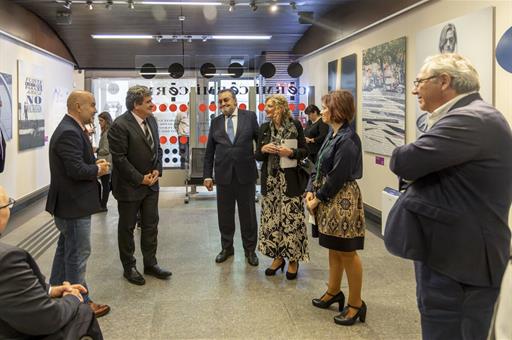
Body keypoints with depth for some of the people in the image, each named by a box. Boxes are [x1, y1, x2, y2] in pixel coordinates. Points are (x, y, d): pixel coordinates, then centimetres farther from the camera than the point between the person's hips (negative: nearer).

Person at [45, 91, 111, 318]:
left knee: (66, 249, 20)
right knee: (78, 254, 0)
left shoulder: (70, 129, 11)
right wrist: (98, 169, -12)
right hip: (74, 205, -11)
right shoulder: (69, 133, -22)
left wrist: (94, 164, 2)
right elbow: (77, 170, -28)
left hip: (69, 203, 11)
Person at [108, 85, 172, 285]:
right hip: (129, 186, -7)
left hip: (151, 184, 7)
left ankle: (150, 263, 25)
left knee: (151, 226, 12)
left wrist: (157, 170, -1)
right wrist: (140, 179, -17)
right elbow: (119, 158, -19)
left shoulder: (151, 120, 5)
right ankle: (129, 267, 22)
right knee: (127, 228, 9)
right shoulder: (120, 125, -18)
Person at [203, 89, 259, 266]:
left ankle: (250, 249, 23)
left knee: (248, 214, 8)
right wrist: (207, 175, 5)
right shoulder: (216, 122, 7)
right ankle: (227, 247, 28)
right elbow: (209, 151, 8)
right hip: (223, 175, 2)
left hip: (245, 173, -2)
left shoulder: (249, 116, 1)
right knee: (225, 214, 10)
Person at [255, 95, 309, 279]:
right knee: (271, 219, 7)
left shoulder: (295, 125, -2)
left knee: (292, 219, -2)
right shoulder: (264, 128, 9)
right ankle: (278, 257, 21)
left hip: (290, 180, -4)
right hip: (270, 180, 4)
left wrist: (291, 152, -16)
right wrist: (263, 149, -10)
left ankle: (293, 260, 12)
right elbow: (257, 156, 11)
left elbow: (304, 151, 2)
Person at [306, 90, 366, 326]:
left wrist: (319, 199, -12)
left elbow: (338, 177, -20)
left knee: (347, 252, -1)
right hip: (327, 198, 9)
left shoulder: (347, 140, -19)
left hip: (342, 200, -9)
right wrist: (311, 191, -1)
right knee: (333, 248, 19)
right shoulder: (333, 134, 10)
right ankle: (333, 292, 33)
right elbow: (320, 166, 11)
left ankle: (356, 304, 11)